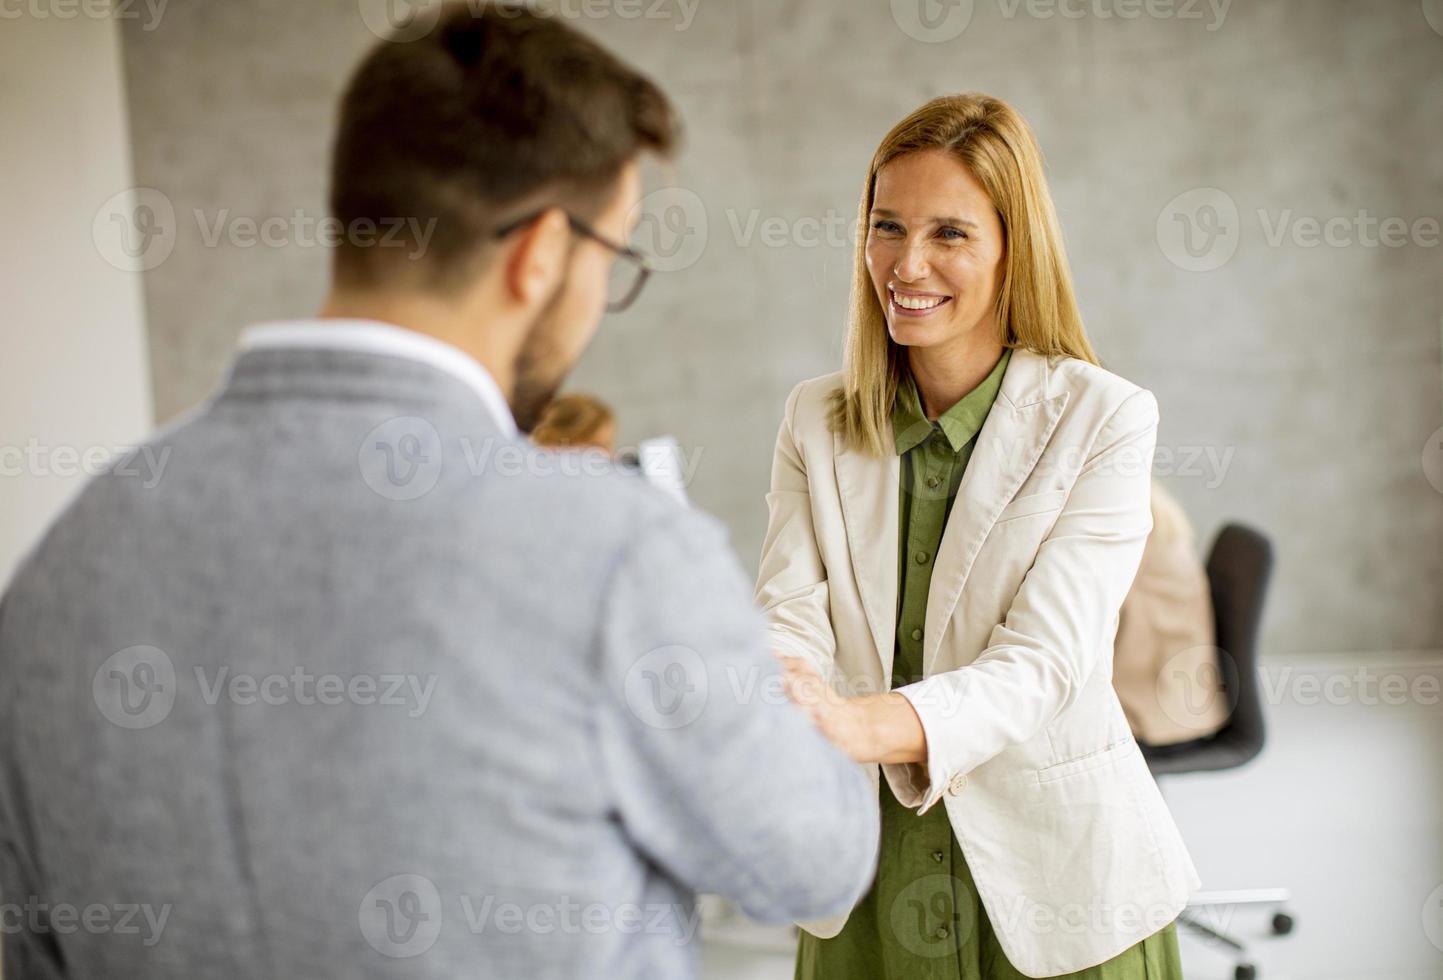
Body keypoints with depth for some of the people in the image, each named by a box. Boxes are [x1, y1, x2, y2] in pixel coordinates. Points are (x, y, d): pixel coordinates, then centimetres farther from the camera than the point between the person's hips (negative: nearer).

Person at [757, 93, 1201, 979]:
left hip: (1052, 875, -2)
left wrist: (872, 726, -40)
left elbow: (1047, 659, -21)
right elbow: (791, 615, -11)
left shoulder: (1105, 420, -11)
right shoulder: (815, 422, 1)